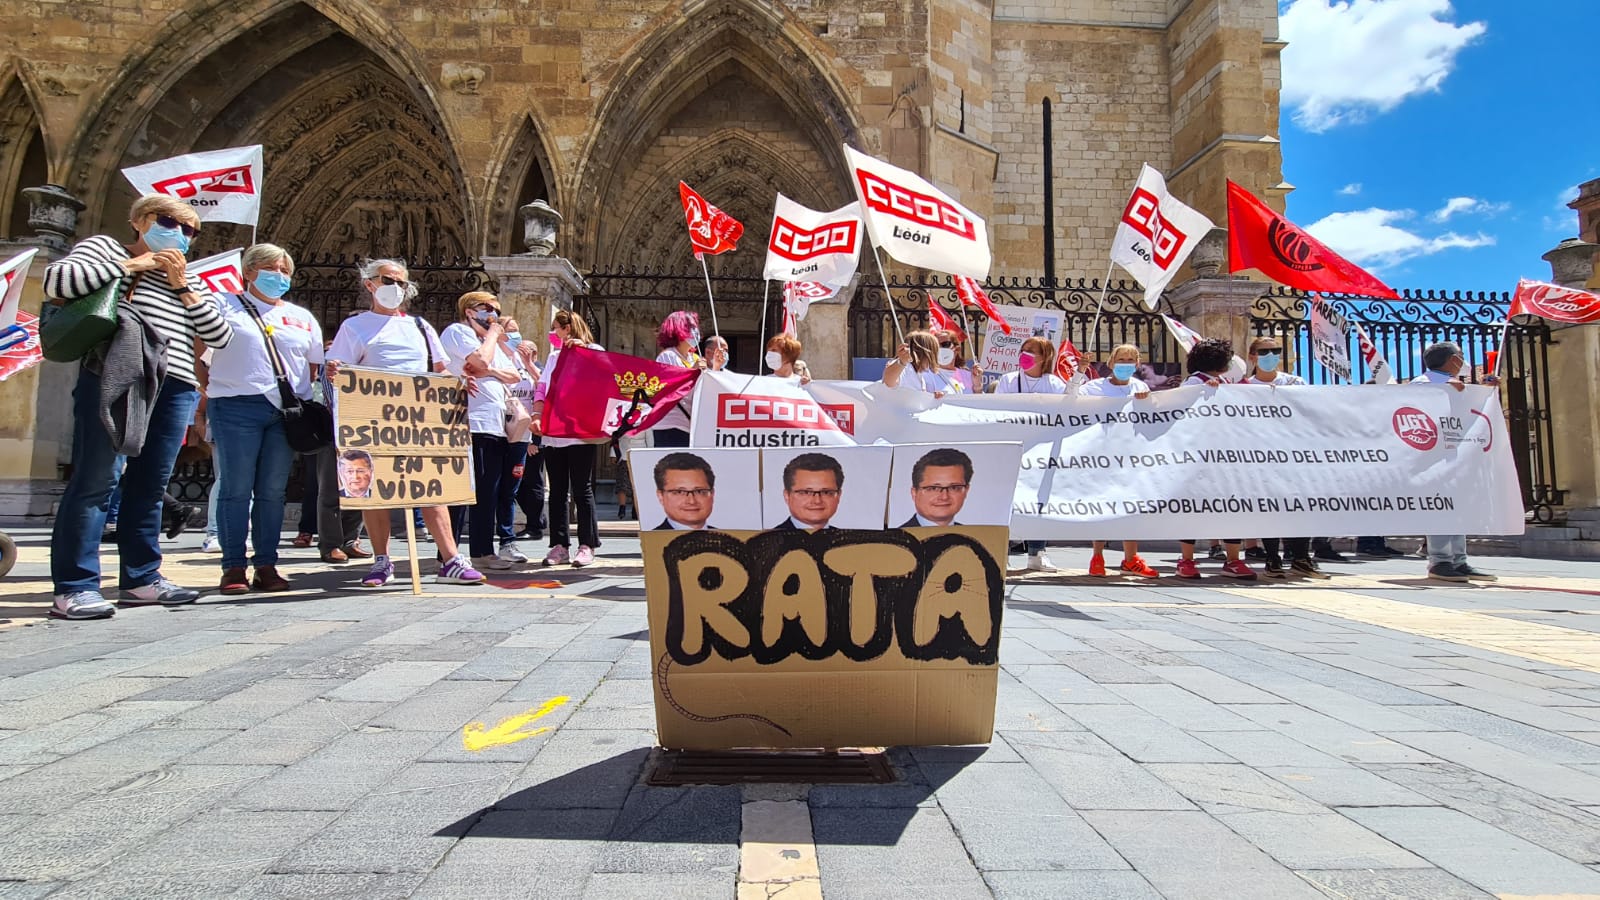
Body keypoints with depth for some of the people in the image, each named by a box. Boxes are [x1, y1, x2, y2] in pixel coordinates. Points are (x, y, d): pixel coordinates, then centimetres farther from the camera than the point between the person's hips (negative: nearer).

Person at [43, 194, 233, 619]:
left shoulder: (189, 280, 25)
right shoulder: (106, 248, 12)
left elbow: (220, 336, 13)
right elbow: (55, 279, -8)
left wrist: (182, 286, 6)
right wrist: (132, 264, -3)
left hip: (174, 388, 5)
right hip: (114, 376, -5)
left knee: (149, 485, 7)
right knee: (95, 479, -8)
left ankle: (140, 578, 14)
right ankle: (72, 588, -5)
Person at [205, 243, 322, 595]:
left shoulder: (303, 318, 20)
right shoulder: (225, 305, 10)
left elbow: (315, 367, 20)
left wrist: (309, 405, 8)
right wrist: (207, 387, -4)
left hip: (287, 413, 3)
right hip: (237, 407, -3)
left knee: (273, 490, 3)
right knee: (237, 488, -3)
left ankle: (266, 566, 8)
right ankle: (233, 568, 2)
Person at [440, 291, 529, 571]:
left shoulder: (492, 342, 27)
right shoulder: (457, 331, 3)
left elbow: (515, 375, 13)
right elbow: (482, 360, -14)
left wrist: (489, 372, -5)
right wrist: (493, 332, 2)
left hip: (494, 424, 8)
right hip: (468, 423, -8)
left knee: (489, 492, 8)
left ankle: (483, 551, 13)